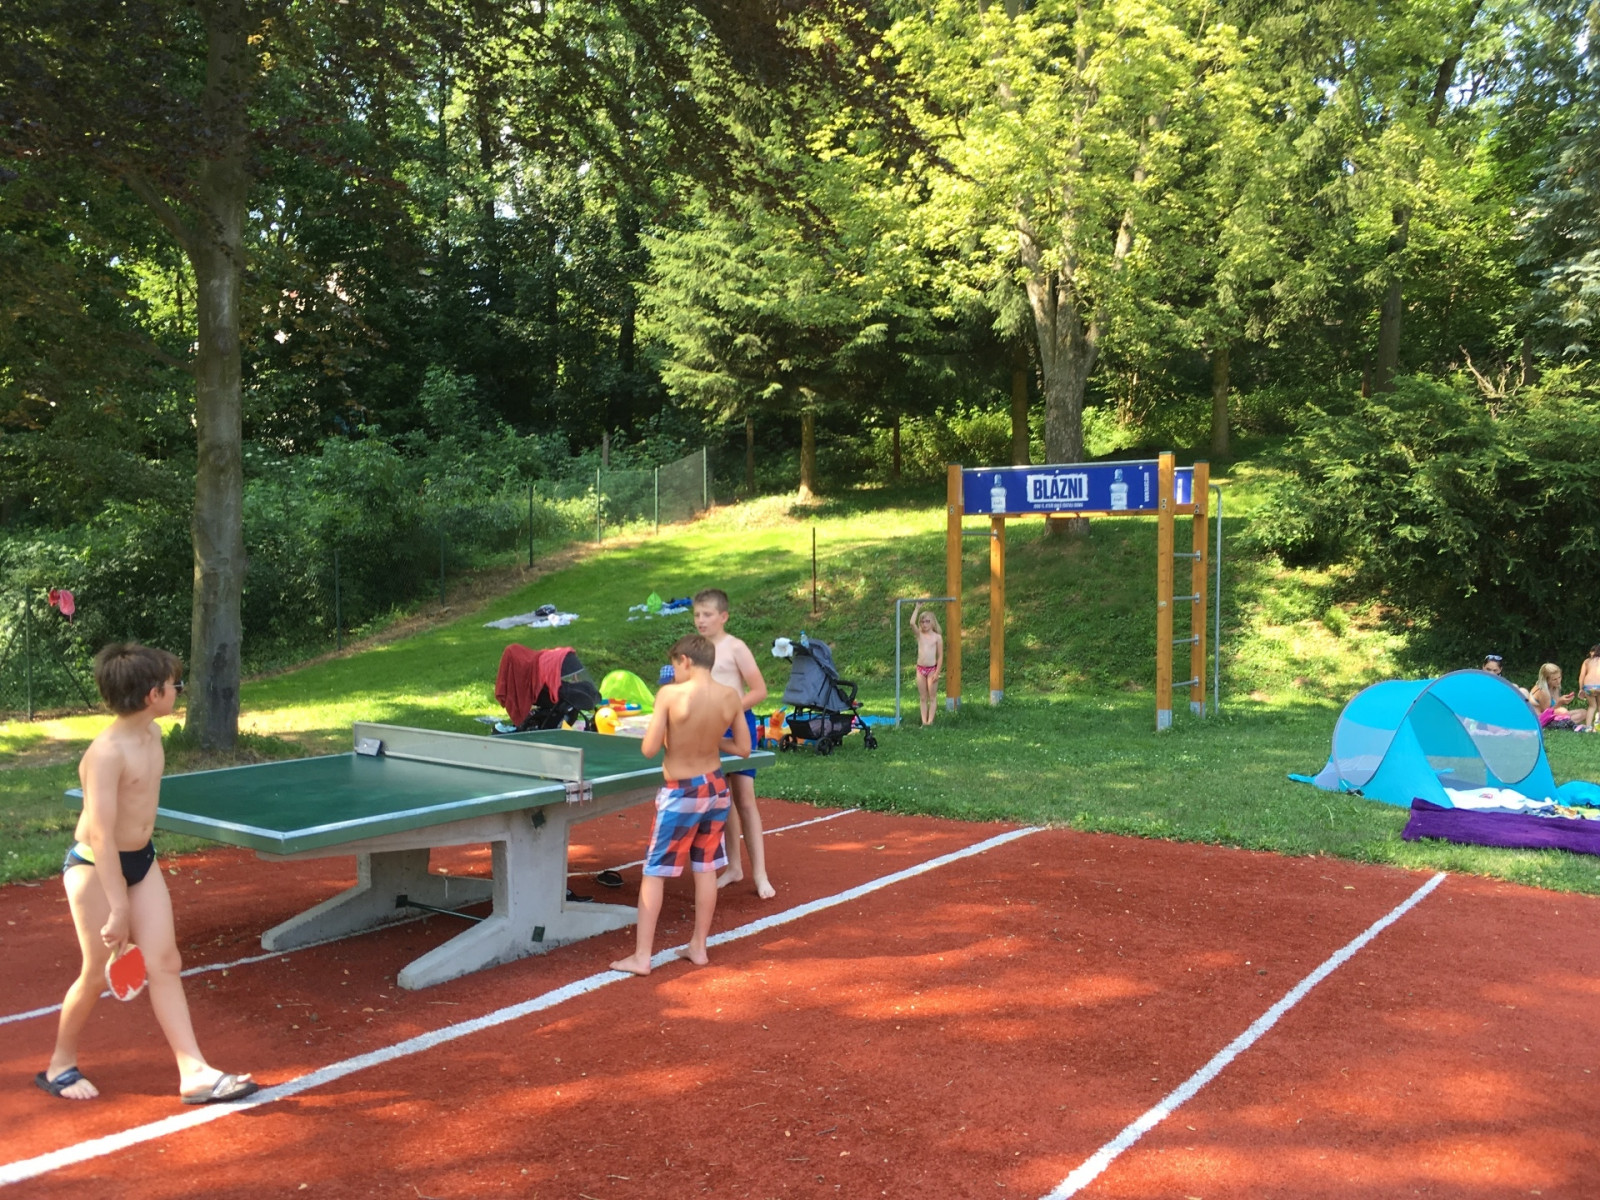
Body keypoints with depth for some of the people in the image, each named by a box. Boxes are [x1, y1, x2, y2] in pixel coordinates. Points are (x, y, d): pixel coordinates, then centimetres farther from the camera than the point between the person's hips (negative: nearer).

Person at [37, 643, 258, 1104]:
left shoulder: (153, 735, 0)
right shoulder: (107, 752, -26)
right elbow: (101, 835, -28)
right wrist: (118, 908, -29)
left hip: (141, 859, 7)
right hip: (95, 866, -7)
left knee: (164, 963, 2)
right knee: (100, 974, 4)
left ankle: (194, 1072, 3)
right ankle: (60, 1065, 29)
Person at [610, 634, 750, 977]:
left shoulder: (670, 694, -18)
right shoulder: (730, 696, -5)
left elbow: (649, 750, -16)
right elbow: (743, 749, 3)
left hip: (680, 793, -5)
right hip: (715, 787, 5)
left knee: (654, 873, 5)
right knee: (706, 868, 16)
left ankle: (641, 957, 7)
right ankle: (698, 947, 24)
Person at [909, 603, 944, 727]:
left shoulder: (937, 637, -2)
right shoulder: (919, 635, 5)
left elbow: (940, 656, -3)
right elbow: (912, 623, -13)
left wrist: (937, 672, -9)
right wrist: (917, 608, -7)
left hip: (932, 669, -3)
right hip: (920, 669, 3)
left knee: (932, 697, 1)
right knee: (922, 698, 6)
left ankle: (930, 721, 3)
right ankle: (924, 721, 8)